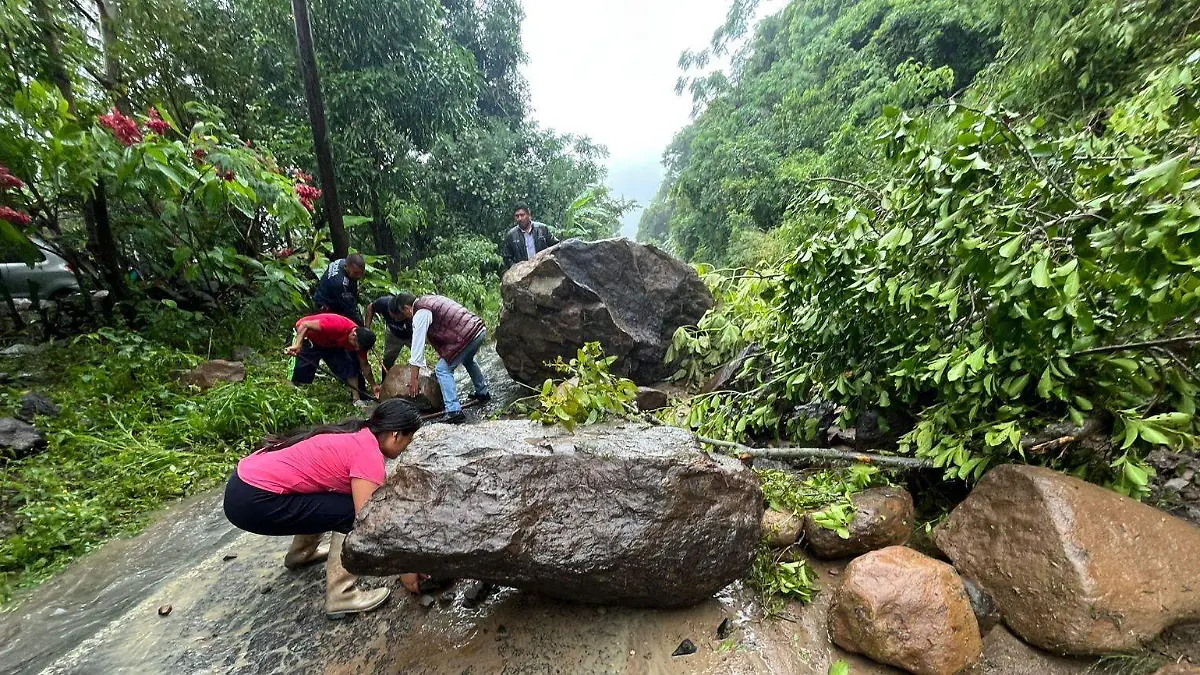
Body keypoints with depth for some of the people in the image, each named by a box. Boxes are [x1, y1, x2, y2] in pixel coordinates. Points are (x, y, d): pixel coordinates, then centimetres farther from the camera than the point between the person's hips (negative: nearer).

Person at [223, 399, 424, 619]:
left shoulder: (358, 437, 7)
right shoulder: (368, 455, -19)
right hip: (253, 503, -9)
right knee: (351, 514, -7)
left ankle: (300, 554, 43)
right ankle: (340, 596, 2)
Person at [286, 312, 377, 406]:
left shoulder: (360, 340, -20)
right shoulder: (338, 326, -41)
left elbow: (364, 365, -8)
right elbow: (305, 324, -35)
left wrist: (373, 386, -10)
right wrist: (297, 345, -48)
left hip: (331, 343, 5)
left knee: (349, 367, -8)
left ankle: (356, 399, -4)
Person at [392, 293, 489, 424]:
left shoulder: (420, 314, -5)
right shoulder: (429, 300, 22)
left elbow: (417, 346, -6)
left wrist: (413, 380, -2)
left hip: (467, 336, -9)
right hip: (480, 329, 9)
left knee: (443, 370, 1)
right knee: (468, 360, 34)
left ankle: (454, 412, -5)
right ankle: (482, 393, 44)